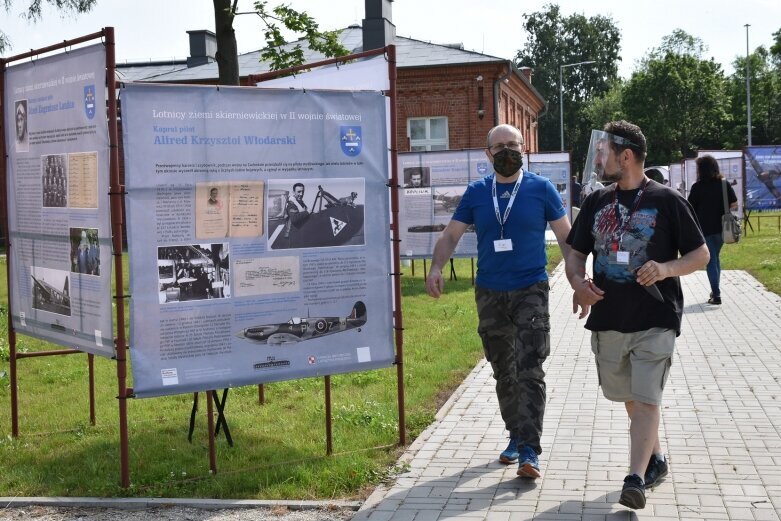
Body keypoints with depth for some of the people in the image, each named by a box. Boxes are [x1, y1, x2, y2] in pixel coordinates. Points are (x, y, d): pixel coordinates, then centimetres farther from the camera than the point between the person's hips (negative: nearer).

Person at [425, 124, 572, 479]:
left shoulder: (541, 189, -1)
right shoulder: (476, 192, 6)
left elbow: (566, 237, 2)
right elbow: (451, 234, 4)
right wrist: (436, 268, -14)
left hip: (530, 290, -3)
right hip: (489, 294, 3)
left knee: (529, 370, -11)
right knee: (503, 372, 13)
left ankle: (529, 450, -11)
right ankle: (516, 436, 28)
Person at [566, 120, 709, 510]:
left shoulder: (667, 201, -5)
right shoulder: (596, 203, 8)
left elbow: (701, 254, -2)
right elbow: (575, 253, 14)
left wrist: (666, 268, -22)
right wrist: (578, 282, -8)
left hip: (655, 321, -5)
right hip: (607, 320, 5)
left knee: (646, 399, -12)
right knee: (629, 397, 16)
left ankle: (636, 479, -13)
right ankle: (655, 459, 35)